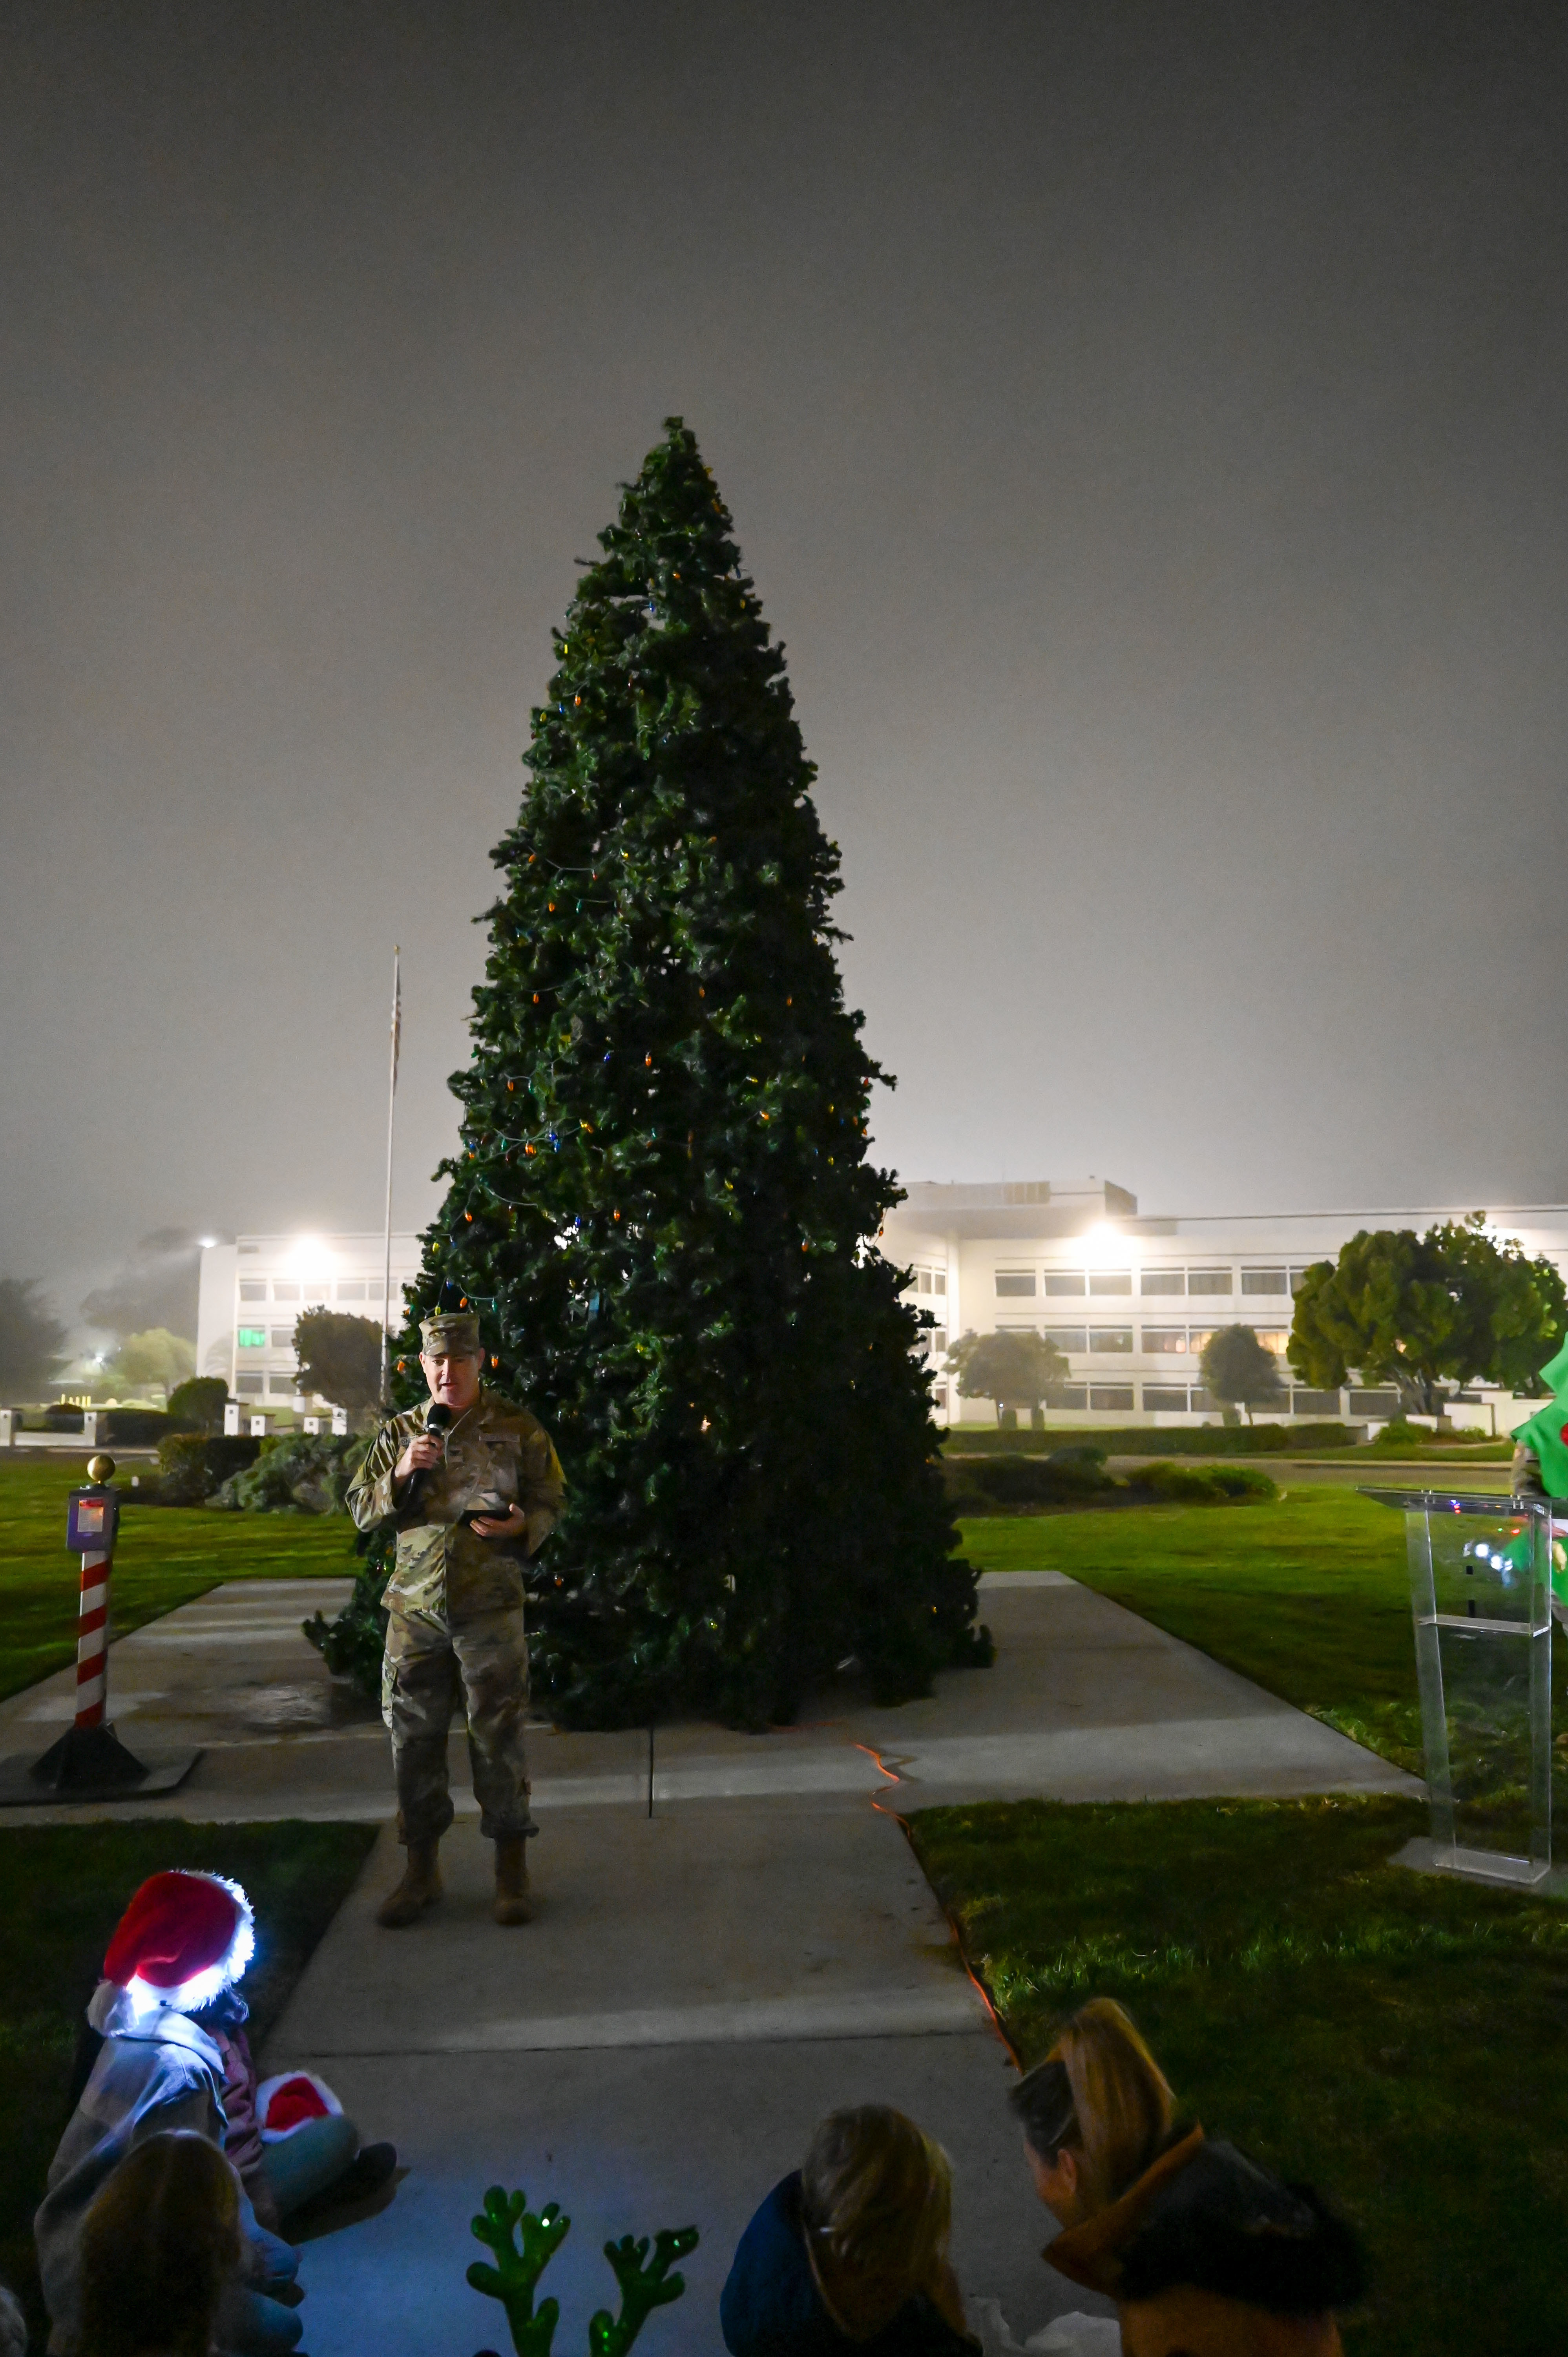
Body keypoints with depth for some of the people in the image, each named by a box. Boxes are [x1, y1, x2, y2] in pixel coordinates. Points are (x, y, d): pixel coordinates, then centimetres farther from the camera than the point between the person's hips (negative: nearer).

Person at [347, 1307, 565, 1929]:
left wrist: (521, 1525, -16)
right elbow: (361, 1509, 8)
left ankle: (511, 1871, 14)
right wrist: (401, 1474, -10)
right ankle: (421, 1870, 22)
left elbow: (550, 1503, 6)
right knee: (413, 1737, 7)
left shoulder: (517, 1429, 3)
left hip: (490, 1605, -3)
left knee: (498, 1735, 0)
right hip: (415, 1608, 3)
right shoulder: (399, 1433, 11)